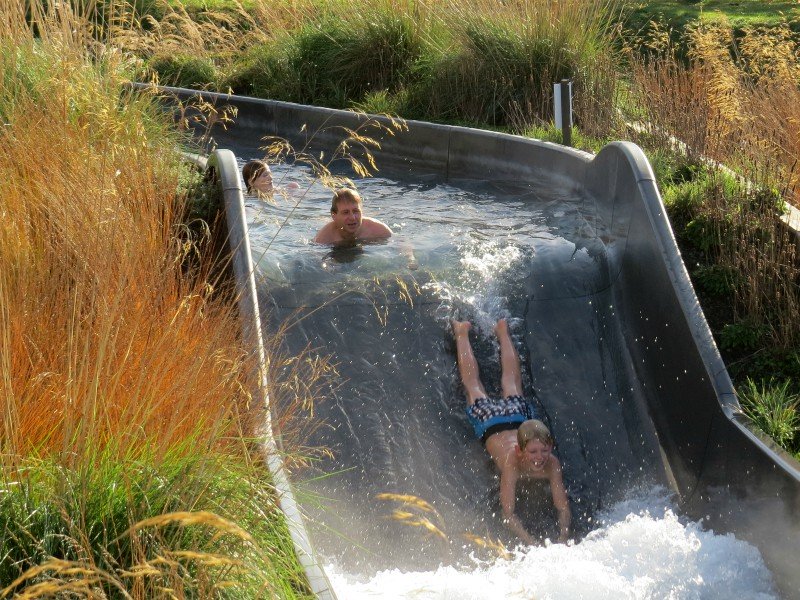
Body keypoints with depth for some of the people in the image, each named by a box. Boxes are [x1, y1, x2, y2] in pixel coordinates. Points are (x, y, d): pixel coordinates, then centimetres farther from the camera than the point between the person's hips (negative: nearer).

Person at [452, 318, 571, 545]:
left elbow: (564, 508, -38)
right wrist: (532, 544, -58)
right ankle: (461, 332, 49)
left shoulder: (552, 464, -39)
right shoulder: (511, 462, -46)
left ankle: (502, 330, 54)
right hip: (490, 421, -2)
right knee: (474, 386, 26)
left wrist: (563, 539, -55)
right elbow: (509, 513, -46)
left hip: (520, 414, 2)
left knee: (512, 384, 31)